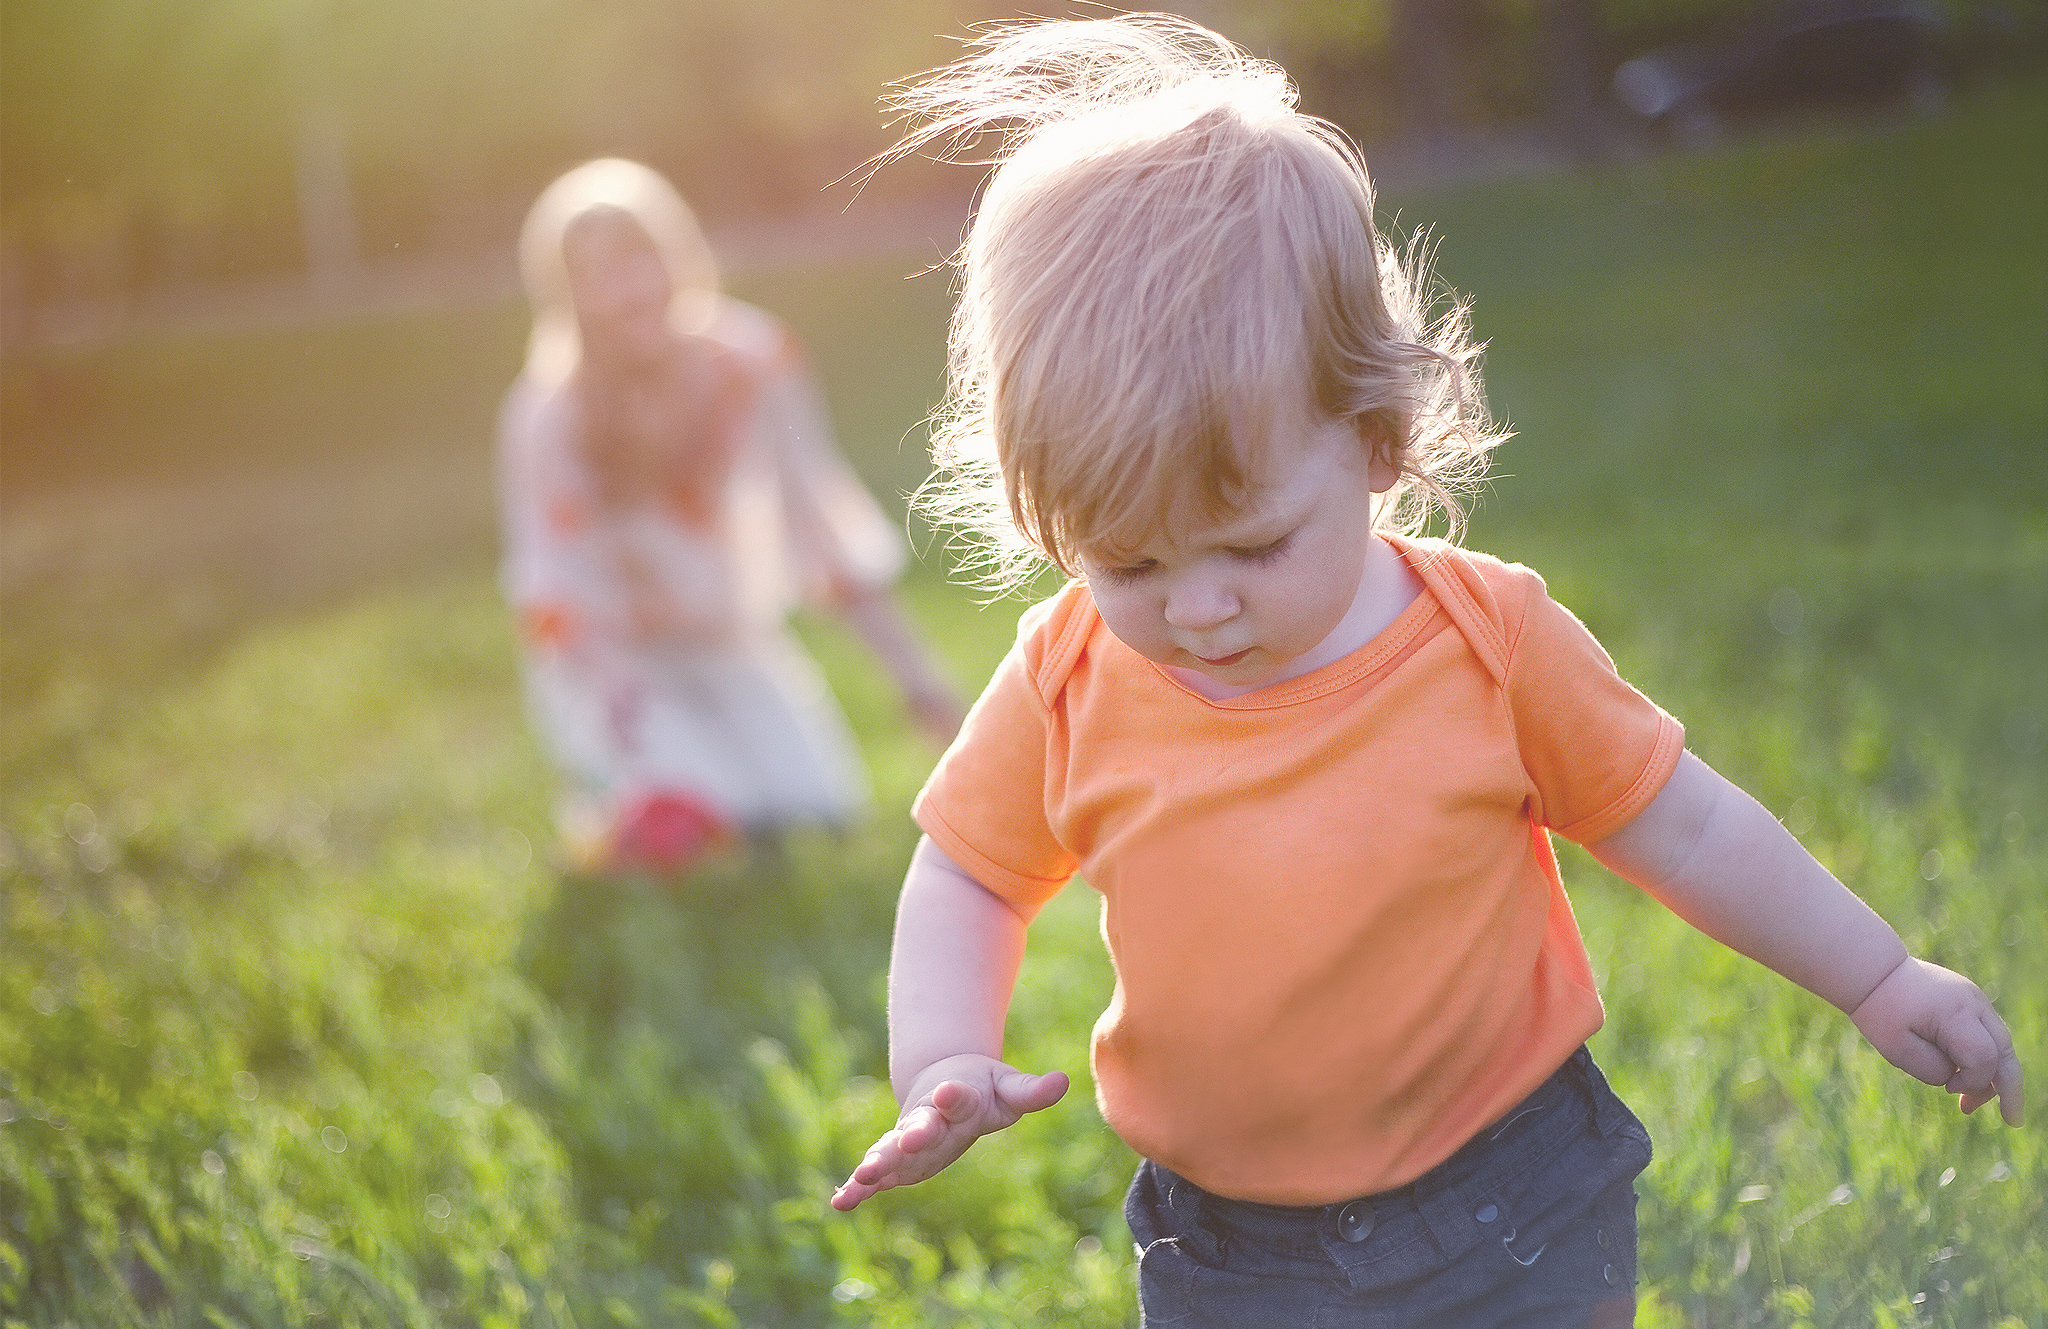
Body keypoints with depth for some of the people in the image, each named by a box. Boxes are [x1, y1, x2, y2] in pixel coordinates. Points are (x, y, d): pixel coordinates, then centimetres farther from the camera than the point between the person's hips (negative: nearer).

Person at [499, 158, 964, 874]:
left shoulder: (753, 367, -12)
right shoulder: (547, 415, -18)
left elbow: (826, 521, -6)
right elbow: (556, 584, -17)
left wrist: (919, 680, -9)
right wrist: (620, 704, -36)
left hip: (731, 645, 3)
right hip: (608, 659, -3)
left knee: (820, 805, -17)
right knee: (676, 829, -26)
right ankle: (601, 783, 7)